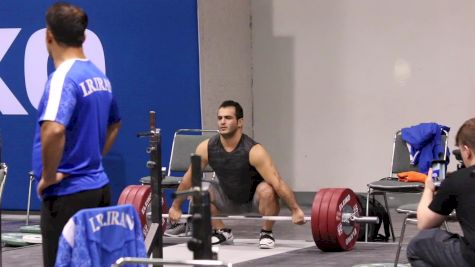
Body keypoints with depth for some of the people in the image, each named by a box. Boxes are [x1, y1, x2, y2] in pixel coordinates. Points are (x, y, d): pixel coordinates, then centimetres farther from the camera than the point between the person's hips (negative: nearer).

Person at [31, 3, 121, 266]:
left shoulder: (63, 78, -16)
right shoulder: (100, 77, 11)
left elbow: (53, 130, -33)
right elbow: (114, 125, 28)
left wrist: (49, 176, -20)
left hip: (68, 193, -8)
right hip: (98, 187, 8)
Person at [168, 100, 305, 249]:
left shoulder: (253, 151, -31)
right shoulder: (206, 148, -19)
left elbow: (277, 183, -33)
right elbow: (189, 178, -7)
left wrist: (295, 210, -35)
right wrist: (175, 207, -1)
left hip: (254, 199, -4)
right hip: (229, 201, 4)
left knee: (267, 191, -36)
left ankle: (266, 234, -10)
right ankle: (223, 233, 5)